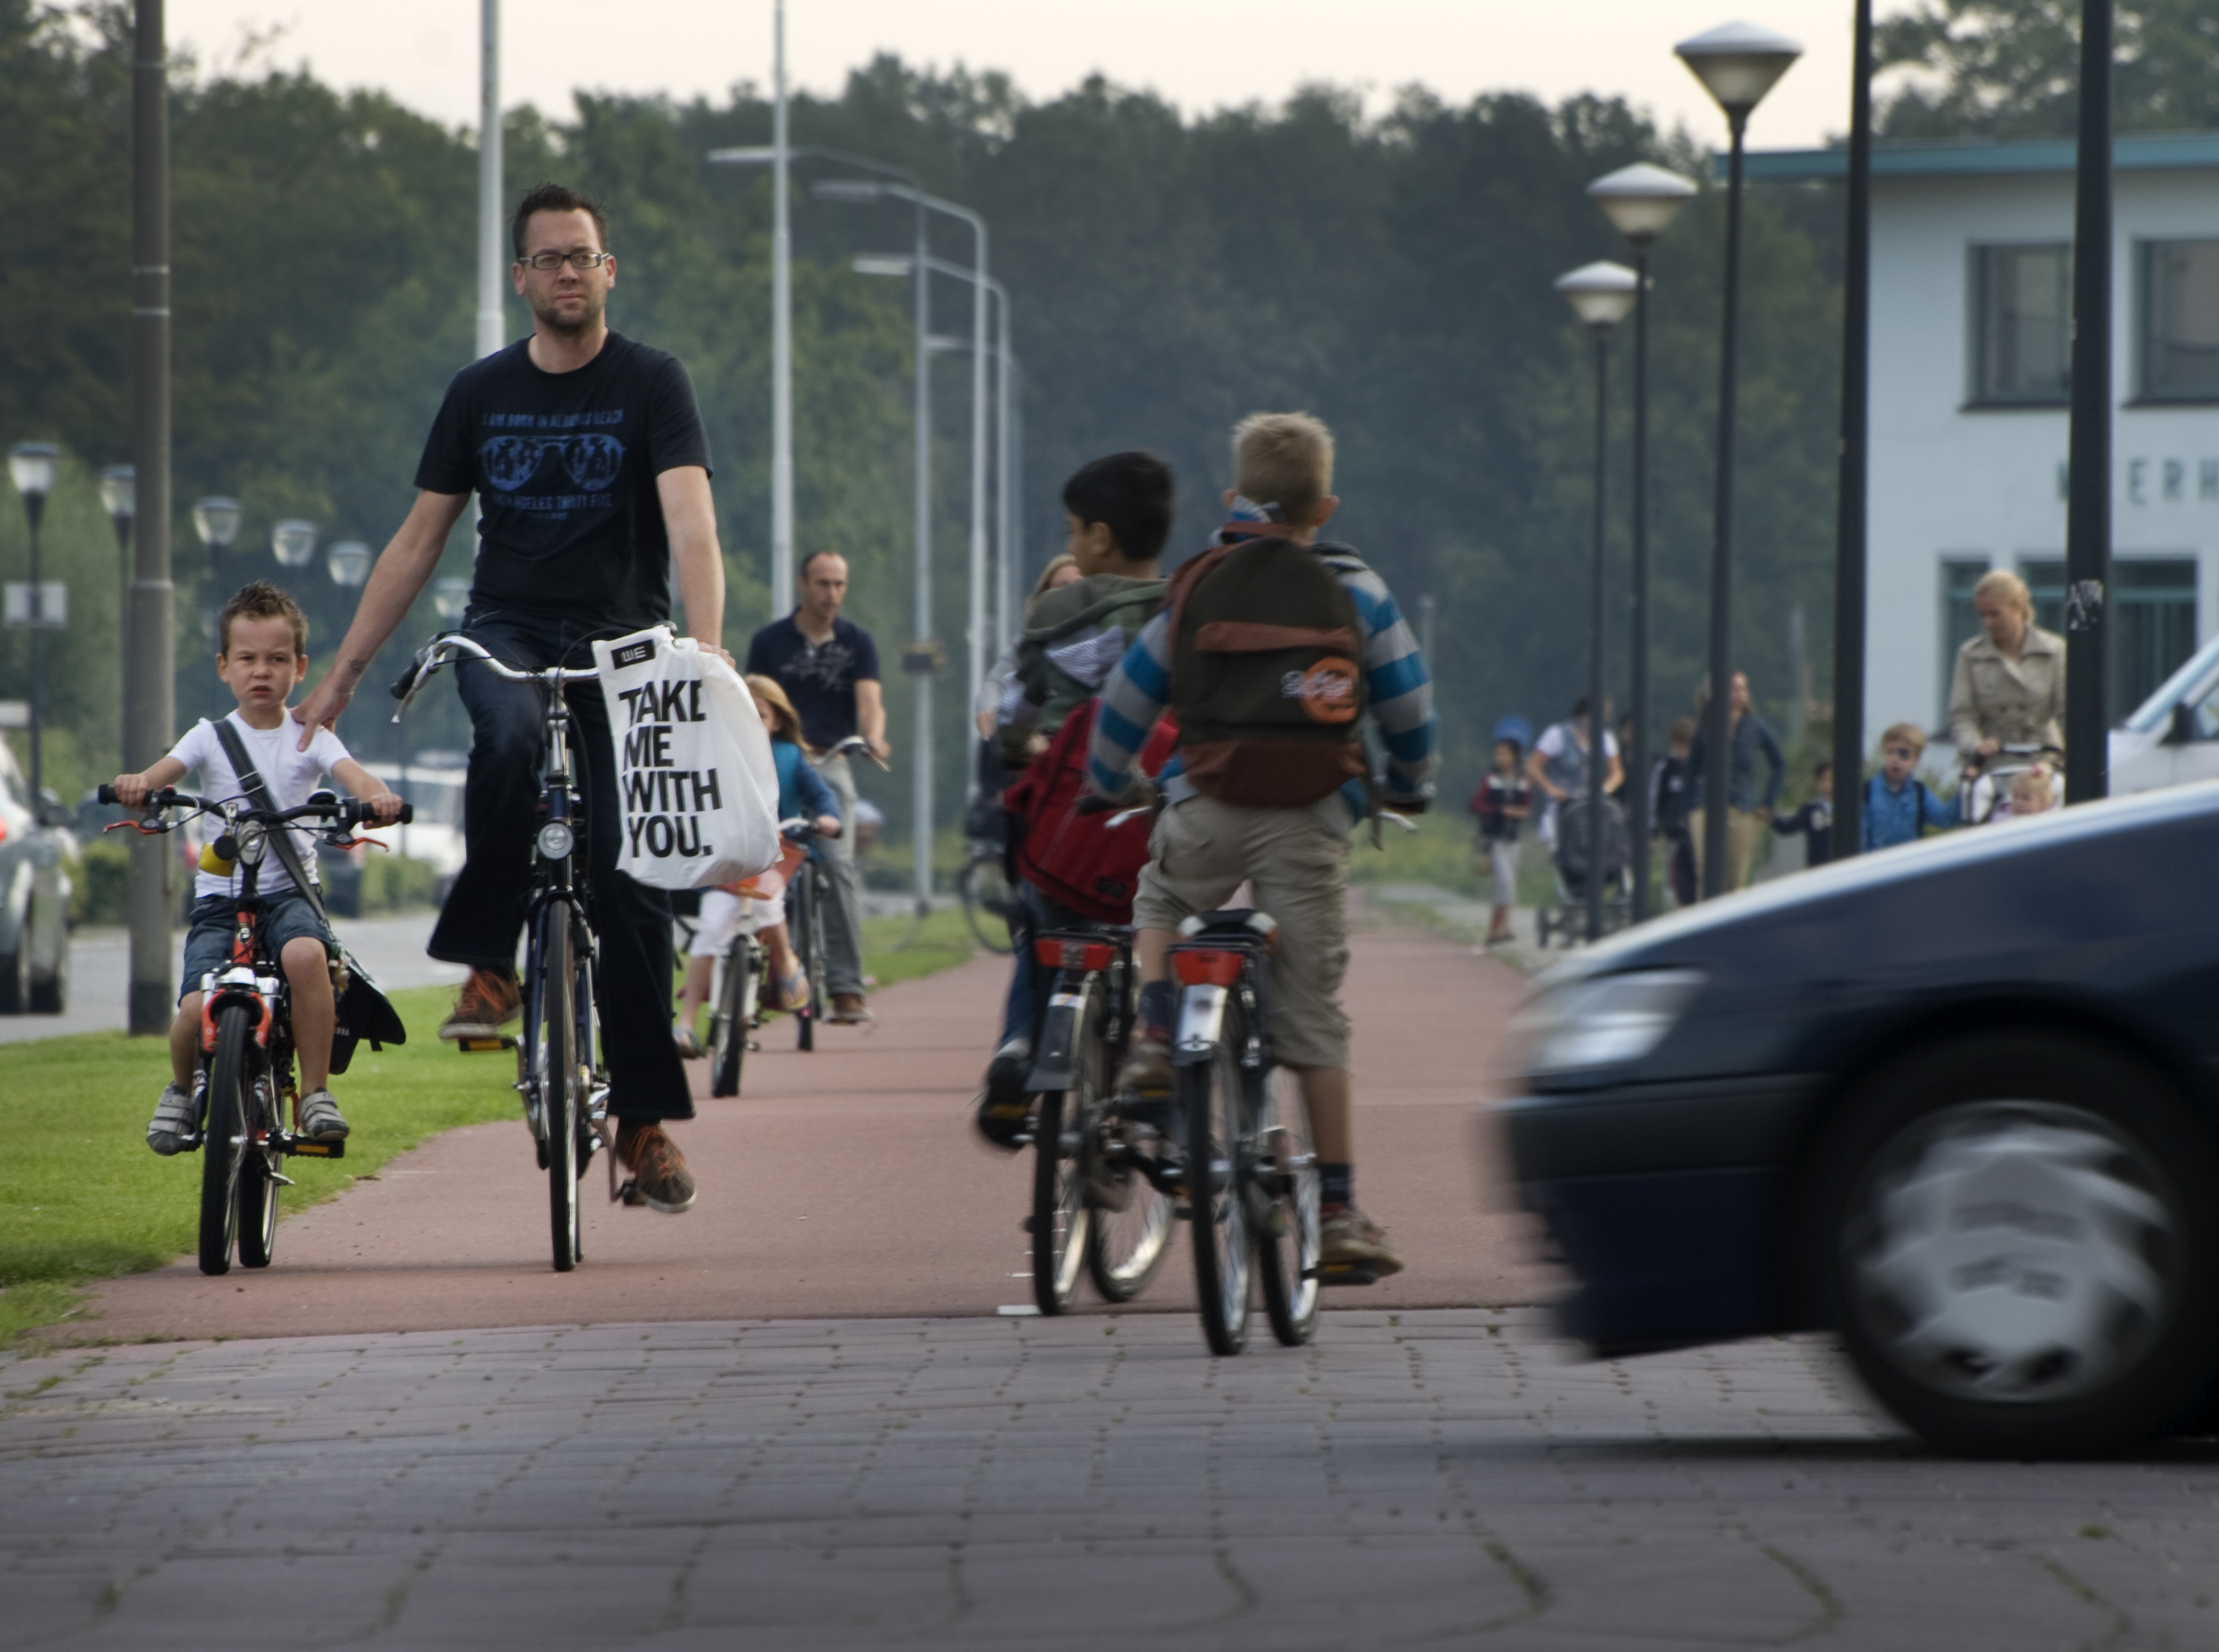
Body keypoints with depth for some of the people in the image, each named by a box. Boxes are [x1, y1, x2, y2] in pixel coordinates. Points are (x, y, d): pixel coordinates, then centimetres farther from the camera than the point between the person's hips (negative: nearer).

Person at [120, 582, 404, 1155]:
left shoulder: (309, 737, 7)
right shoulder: (211, 737, 8)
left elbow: (351, 773, -12)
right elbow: (163, 773, -9)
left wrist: (378, 797, -36)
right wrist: (135, 785, -34)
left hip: (288, 891, -1)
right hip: (220, 897, 1)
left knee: (305, 953, -35)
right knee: (198, 1007, -21)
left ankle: (316, 1091, -20)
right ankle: (181, 1088, 14)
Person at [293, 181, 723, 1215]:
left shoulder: (651, 385, -2)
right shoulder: (482, 393, 7)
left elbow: (691, 520, -17)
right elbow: (418, 542, 12)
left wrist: (704, 649, -35)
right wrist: (341, 677, 8)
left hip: (621, 643, -1)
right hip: (507, 630, 1)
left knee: (630, 876, -7)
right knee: (509, 738, -36)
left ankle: (646, 1117, 1)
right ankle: (488, 963, -22)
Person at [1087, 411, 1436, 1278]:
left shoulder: (1194, 588, 5)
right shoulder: (1356, 594, 4)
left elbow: (1125, 703, 8)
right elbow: (1408, 707, 9)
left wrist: (1103, 788, 23)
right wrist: (1409, 788, 27)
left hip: (1206, 813, 0)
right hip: (1308, 828, 0)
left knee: (1158, 904, 33)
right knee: (1314, 1018, 3)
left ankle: (1153, 1035, 6)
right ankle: (1339, 1213, 2)